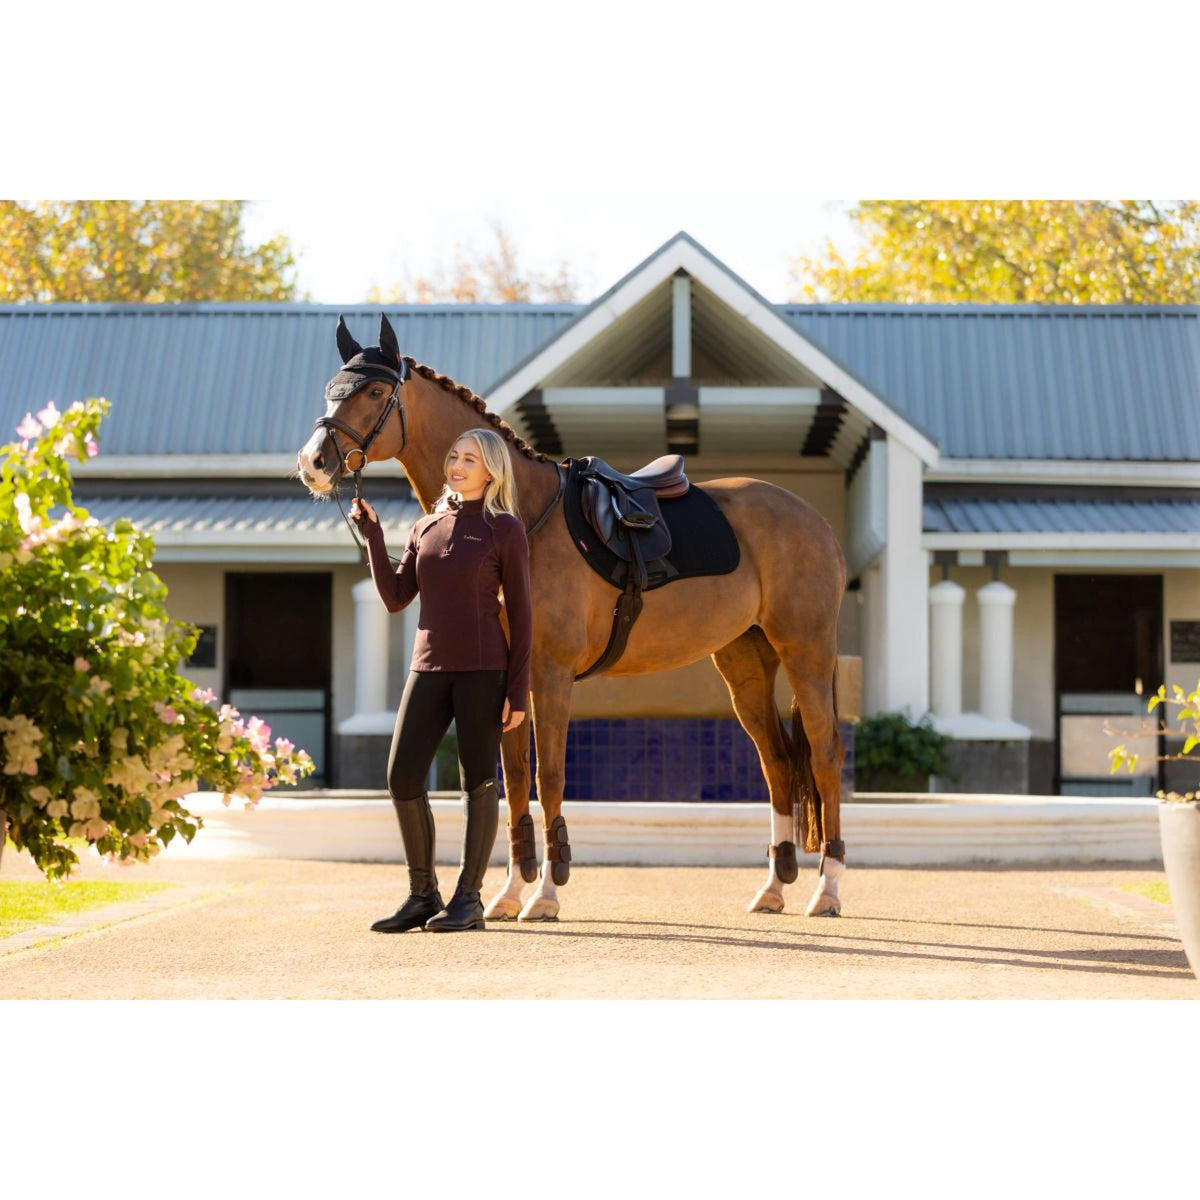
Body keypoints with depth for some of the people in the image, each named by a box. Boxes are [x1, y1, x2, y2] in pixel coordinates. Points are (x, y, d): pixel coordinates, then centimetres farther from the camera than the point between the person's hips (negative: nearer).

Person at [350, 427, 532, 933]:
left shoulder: (505, 529, -2)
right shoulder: (426, 527, 13)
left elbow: (520, 615, -4)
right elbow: (396, 598, 9)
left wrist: (518, 691, -9)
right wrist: (372, 535, 2)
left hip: (482, 670, -5)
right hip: (429, 668, 5)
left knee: (477, 781, 1)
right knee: (402, 777, -1)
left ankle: (468, 899, 9)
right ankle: (422, 895, 12)